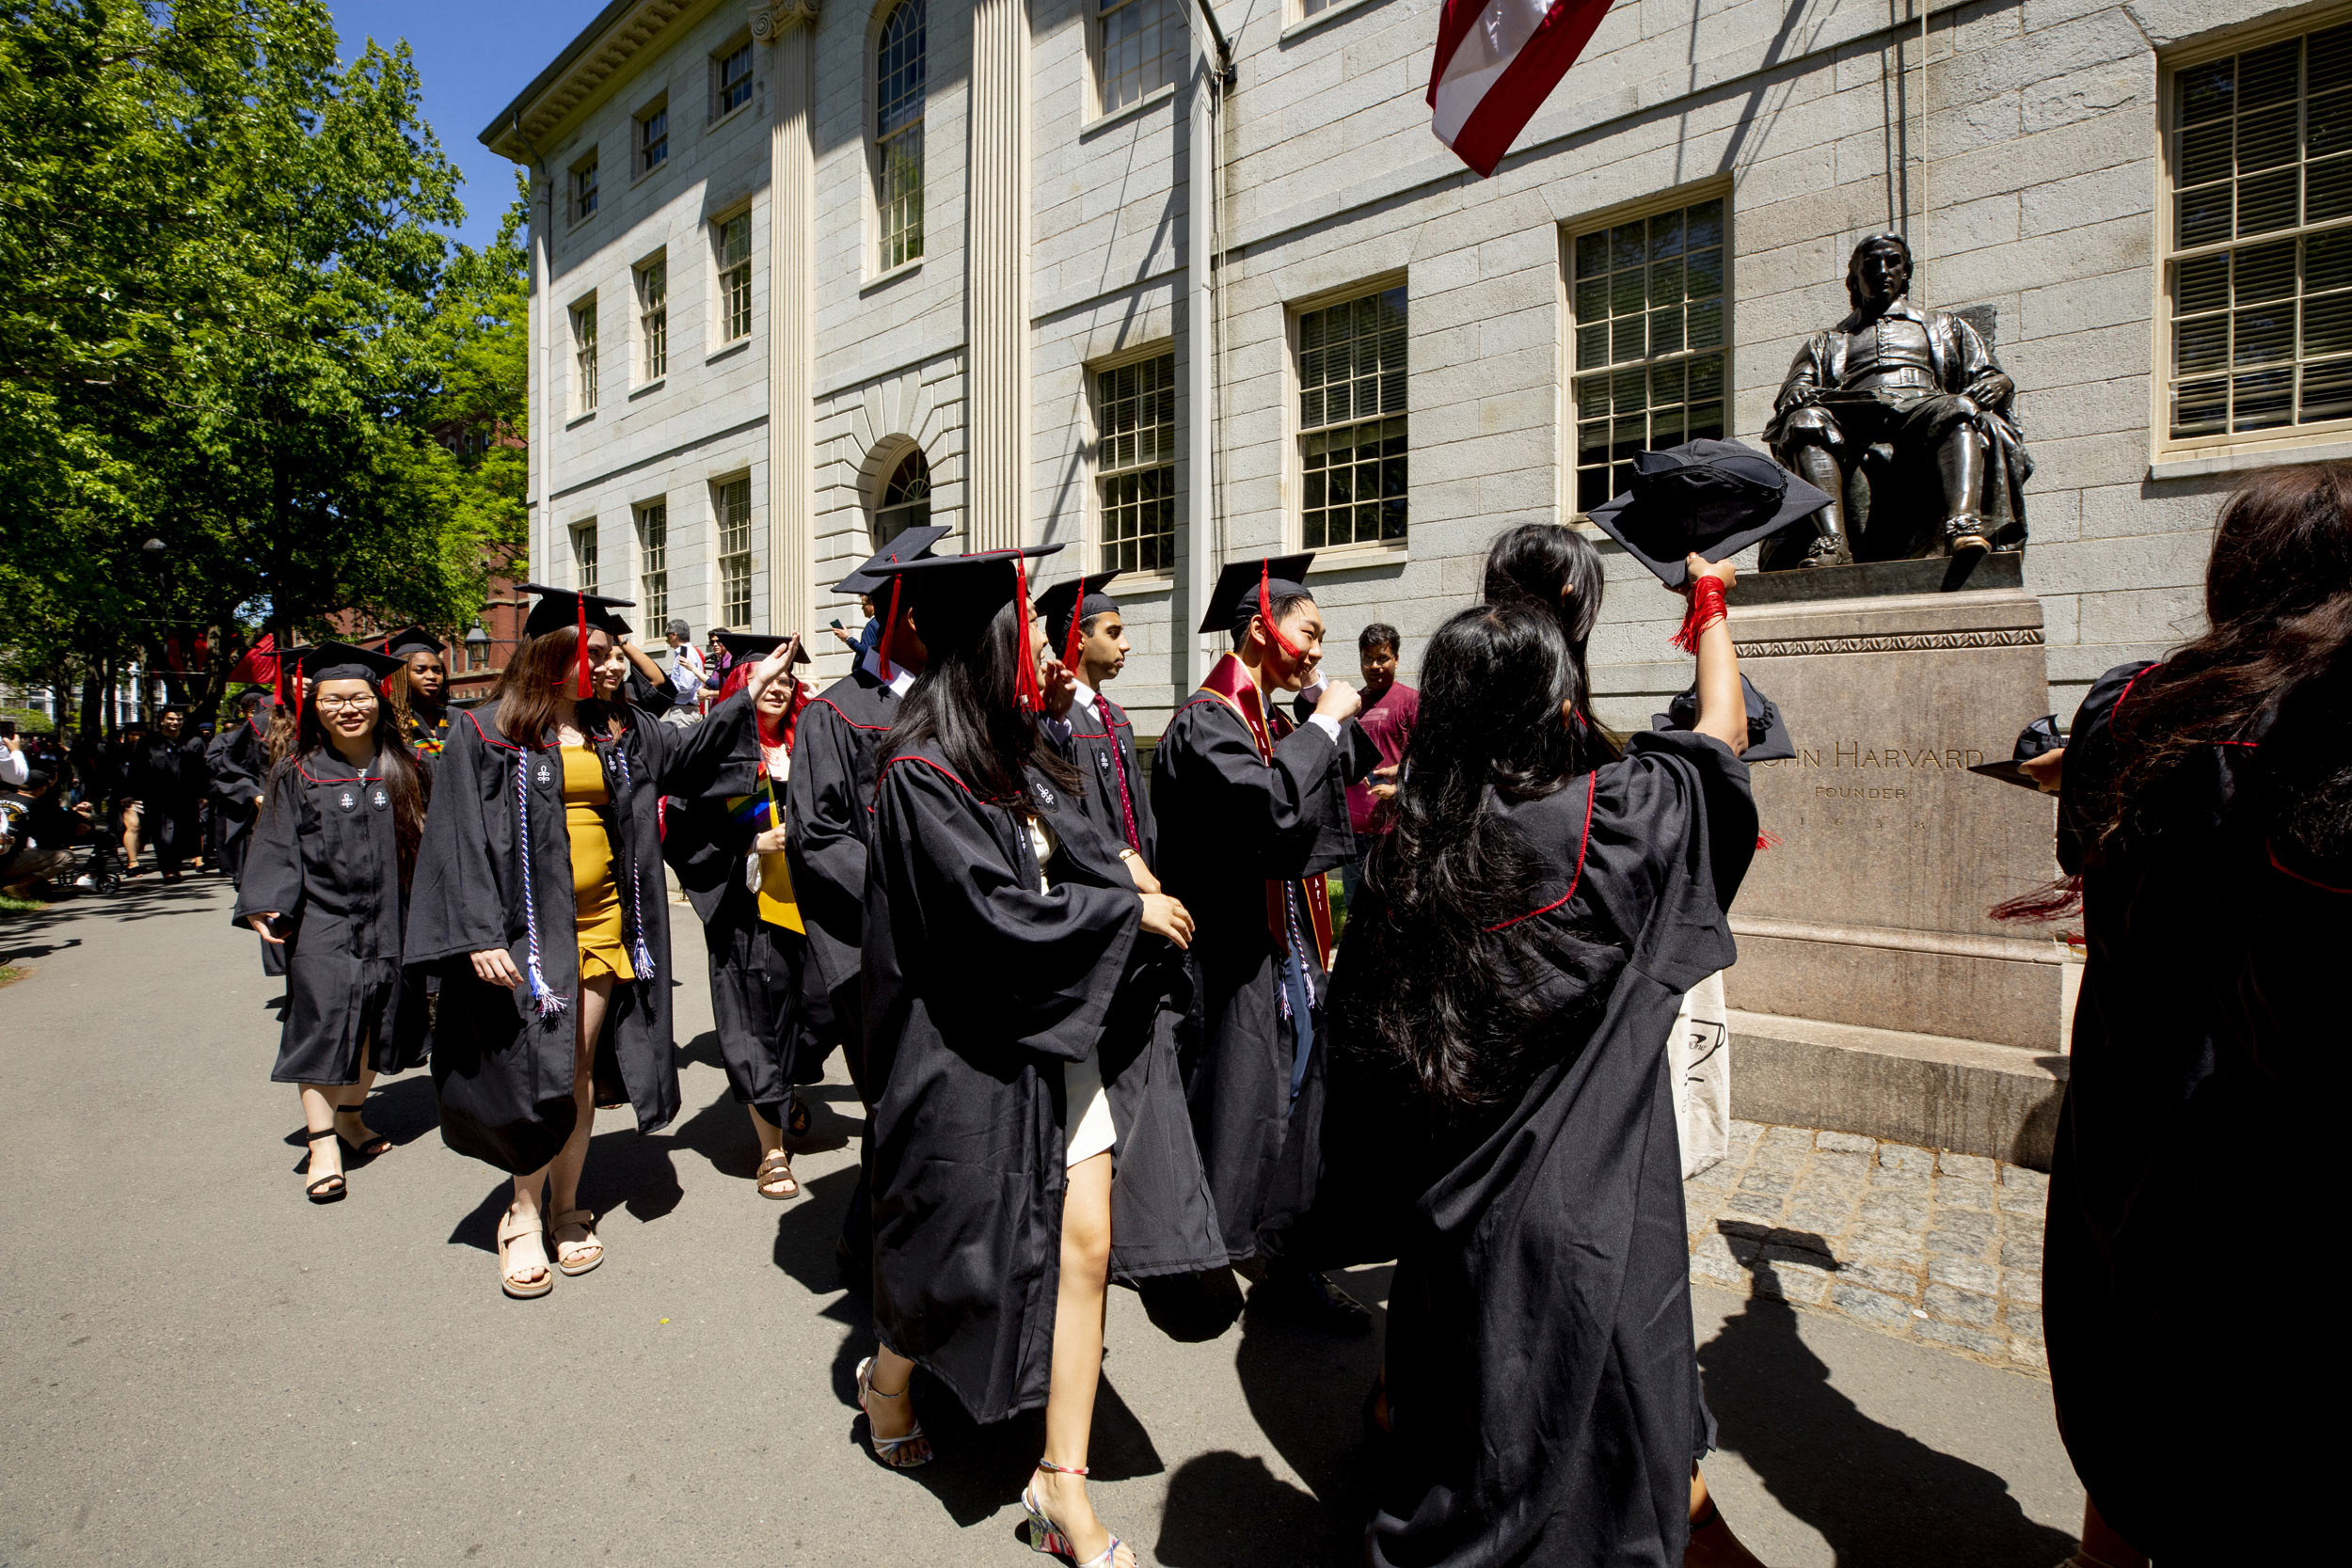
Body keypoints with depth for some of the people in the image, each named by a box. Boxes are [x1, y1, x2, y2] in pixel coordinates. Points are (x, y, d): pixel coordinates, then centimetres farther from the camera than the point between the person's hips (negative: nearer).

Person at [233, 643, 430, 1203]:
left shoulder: (405, 770, 6)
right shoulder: (297, 775, 1)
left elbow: (428, 837, 8)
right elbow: (276, 847, -1)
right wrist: (265, 906, -14)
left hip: (388, 921, 3)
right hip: (323, 921, -2)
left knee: (373, 1023, 11)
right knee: (323, 1024, -8)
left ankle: (351, 1115, 29)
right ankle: (323, 1144, -2)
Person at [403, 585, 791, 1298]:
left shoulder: (620, 732, 9)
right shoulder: (486, 734, -6)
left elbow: (689, 753, 21)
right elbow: (460, 838, -9)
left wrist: (747, 694, 11)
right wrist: (478, 935, -16)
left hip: (603, 923, 4)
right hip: (529, 928, -4)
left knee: (579, 1073, 11)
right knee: (539, 1073, -2)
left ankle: (566, 1209, 26)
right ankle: (524, 1214, 20)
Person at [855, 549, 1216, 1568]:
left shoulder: (1021, 760, 10)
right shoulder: (923, 774, -16)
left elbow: (1079, 854, 13)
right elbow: (994, 912, -21)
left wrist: (1121, 877, -8)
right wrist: (1128, 910, -13)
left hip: (1067, 1036, 7)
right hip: (979, 1054, -7)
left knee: (1088, 1249, 6)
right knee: (966, 1254, 12)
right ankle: (886, 1379, 46)